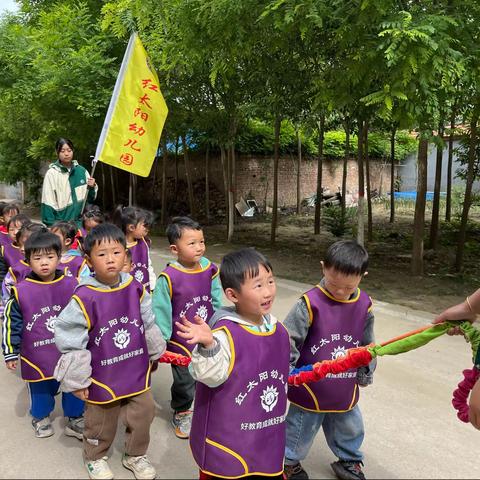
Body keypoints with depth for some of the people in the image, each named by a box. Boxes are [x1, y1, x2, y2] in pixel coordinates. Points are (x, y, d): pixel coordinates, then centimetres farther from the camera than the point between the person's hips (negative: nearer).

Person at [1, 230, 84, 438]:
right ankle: (41, 417, 45)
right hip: (37, 357, -1)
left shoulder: (73, 286, -6)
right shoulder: (21, 291, -11)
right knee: (40, 390, 18)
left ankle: (75, 419, 36)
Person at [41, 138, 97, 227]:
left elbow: (90, 199, 13)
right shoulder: (52, 173, -6)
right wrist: (51, 226, -12)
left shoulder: (81, 171, 5)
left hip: (79, 222, 3)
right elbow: (48, 203, -6)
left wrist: (92, 187, -7)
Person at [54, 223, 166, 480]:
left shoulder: (136, 289, -8)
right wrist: (77, 380, -11)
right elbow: (70, 341, -16)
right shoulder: (84, 298, -22)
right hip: (103, 378, -3)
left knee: (143, 415, 17)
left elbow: (149, 326, 7)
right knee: (101, 423, 18)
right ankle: (95, 458, 47)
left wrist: (154, 353, 17)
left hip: (137, 372, 4)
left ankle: (135, 455, 43)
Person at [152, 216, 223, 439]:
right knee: (184, 383, 14)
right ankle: (181, 413, 42)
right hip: (182, 343, -4)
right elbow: (161, 311, -14)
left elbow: (217, 301, 3)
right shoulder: (169, 277, -22)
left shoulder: (210, 269, -8)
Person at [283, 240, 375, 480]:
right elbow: (287, 343, -16)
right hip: (310, 389, -4)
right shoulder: (310, 303, -22)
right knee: (300, 432, 17)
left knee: (350, 429, 25)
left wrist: (365, 375, 16)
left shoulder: (364, 305, -6)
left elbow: (367, 347, 8)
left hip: (346, 391, 4)